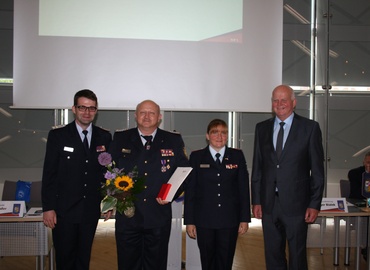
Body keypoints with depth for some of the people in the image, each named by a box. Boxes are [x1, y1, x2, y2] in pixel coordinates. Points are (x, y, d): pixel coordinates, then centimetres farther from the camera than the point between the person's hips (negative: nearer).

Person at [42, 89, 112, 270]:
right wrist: (48, 208, -8)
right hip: (64, 210, -2)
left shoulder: (104, 137, 5)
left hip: (91, 209, 2)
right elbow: (49, 174, -4)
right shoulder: (57, 136, -3)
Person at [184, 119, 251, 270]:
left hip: (230, 220, 1)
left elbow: (243, 188, 5)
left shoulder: (237, 156, 6)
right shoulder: (196, 157, 4)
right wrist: (189, 221, -2)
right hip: (204, 220, 0)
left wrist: (245, 218, 1)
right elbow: (190, 190, 2)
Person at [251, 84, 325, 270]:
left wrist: (314, 204, -6)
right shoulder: (262, 128, 9)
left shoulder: (310, 127, -2)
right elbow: (257, 167, 9)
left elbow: (317, 169, -3)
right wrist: (256, 200, 6)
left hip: (296, 204, -3)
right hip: (269, 204, 3)